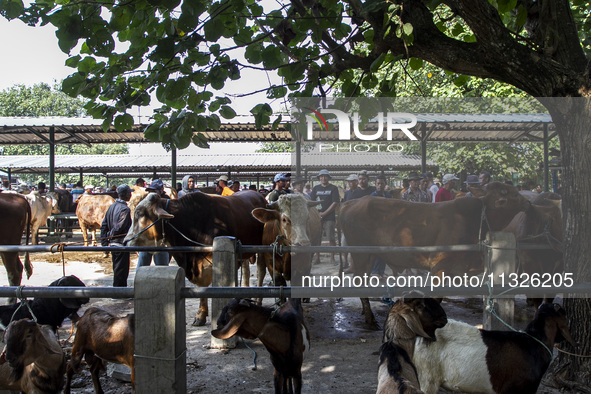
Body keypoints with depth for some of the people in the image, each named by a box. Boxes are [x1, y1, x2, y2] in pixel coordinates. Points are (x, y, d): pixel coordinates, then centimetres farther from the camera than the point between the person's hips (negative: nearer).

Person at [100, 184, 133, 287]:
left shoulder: (112, 206, 10)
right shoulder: (125, 209, -17)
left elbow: (104, 225, 10)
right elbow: (120, 227, -23)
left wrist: (105, 242, 10)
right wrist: (110, 235, -4)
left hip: (112, 244, 9)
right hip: (121, 244, -9)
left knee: (117, 270, 19)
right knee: (121, 271, -1)